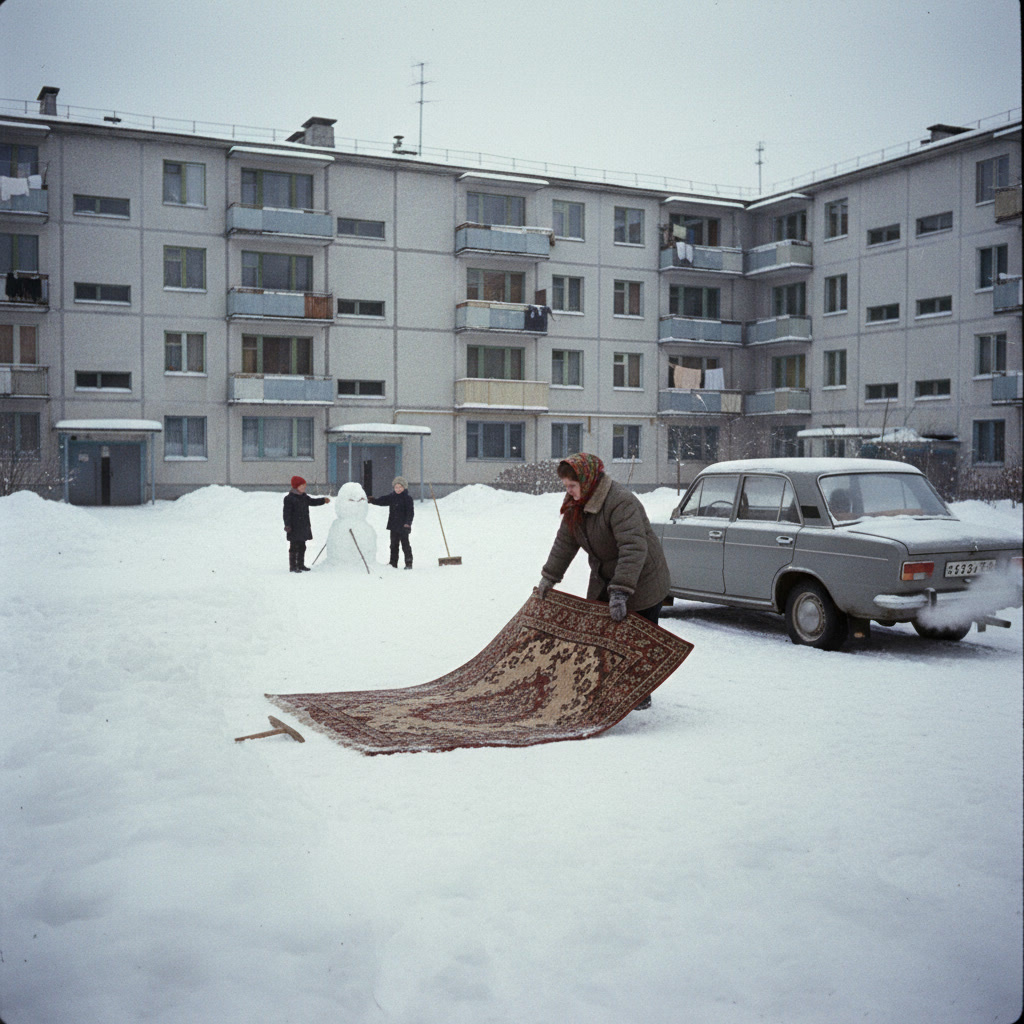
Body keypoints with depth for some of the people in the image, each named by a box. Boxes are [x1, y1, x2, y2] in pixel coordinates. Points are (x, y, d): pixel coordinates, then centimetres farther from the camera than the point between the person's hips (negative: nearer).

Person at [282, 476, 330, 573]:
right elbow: (287, 513, -14)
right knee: (294, 547, -4)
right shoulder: (289, 498, -12)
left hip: (304, 527, 8)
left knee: (302, 546, 14)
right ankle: (292, 566, 0)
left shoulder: (304, 497, 12)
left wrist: (323, 500, 10)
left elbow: (312, 501, 25)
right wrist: (287, 525, -19)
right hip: (294, 528, -8)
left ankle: (301, 565, 24)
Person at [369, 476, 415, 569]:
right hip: (393, 526, 6)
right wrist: (371, 500, -1)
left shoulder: (408, 498, -6)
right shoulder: (391, 497, 11)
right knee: (394, 545, 10)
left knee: (405, 544, -3)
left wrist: (408, 523, -20)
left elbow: (410, 512, -11)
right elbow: (381, 501, 13)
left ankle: (409, 563, 3)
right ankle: (393, 563, 16)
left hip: (403, 526, -6)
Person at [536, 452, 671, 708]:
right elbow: (565, 543, 9)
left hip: (641, 582, -8)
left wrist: (621, 592, -42)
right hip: (604, 580, 8)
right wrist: (549, 578, 9)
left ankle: (641, 696, 9)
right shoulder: (576, 504, -1)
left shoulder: (621, 503, -30)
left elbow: (634, 549, -38)